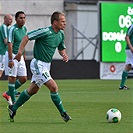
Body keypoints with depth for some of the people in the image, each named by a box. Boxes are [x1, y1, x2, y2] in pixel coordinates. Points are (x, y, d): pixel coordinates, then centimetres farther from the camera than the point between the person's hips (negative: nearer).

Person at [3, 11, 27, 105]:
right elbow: (10, 44, -19)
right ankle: (13, 101, 4)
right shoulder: (13, 29, -15)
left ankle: (8, 94, 22)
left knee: (23, 78, 5)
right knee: (12, 78, -3)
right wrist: (10, 60, -24)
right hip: (12, 55, -8)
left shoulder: (24, 29, 9)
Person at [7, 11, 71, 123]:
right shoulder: (45, 32, -20)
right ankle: (63, 113, -4)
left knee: (32, 90, 17)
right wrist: (20, 52, -22)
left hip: (46, 65, 9)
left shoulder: (61, 34, 6)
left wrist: (64, 55, -3)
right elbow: (27, 37, -16)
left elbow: (61, 48, 19)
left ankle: (13, 108, 30)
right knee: (54, 87, -15)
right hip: (38, 64, -9)